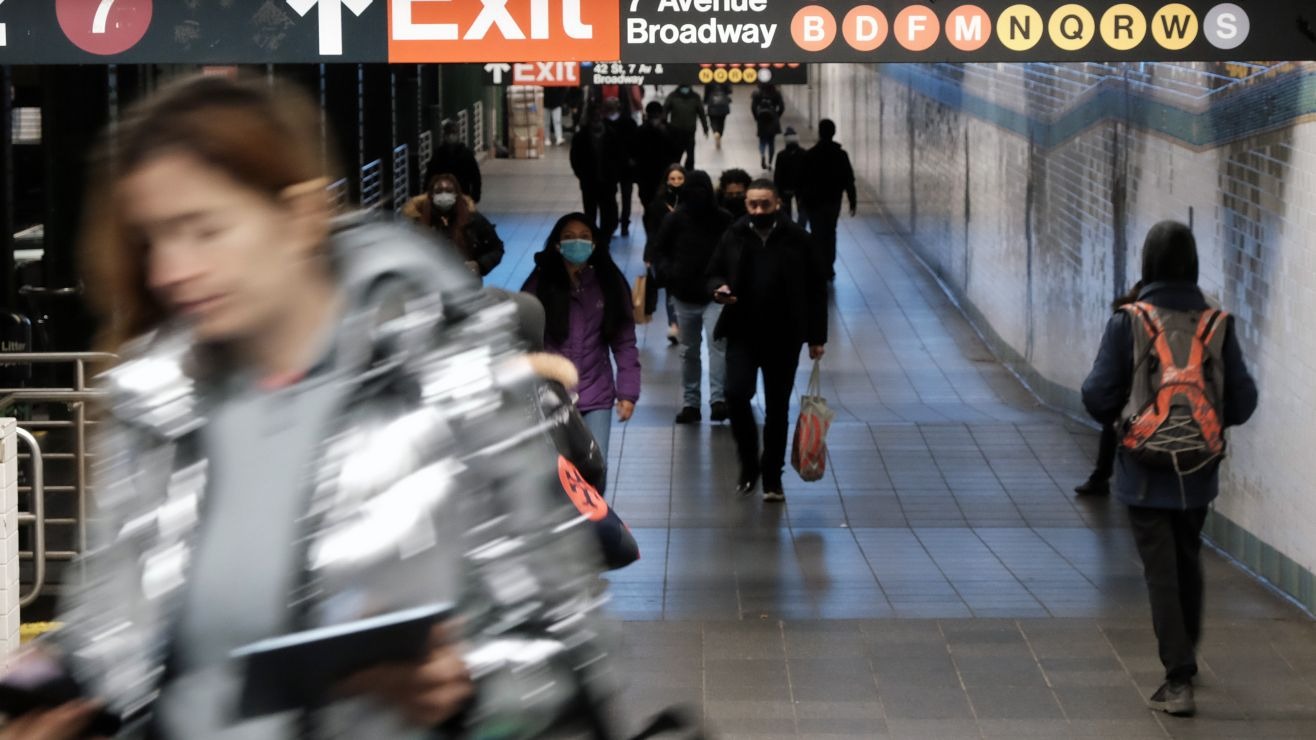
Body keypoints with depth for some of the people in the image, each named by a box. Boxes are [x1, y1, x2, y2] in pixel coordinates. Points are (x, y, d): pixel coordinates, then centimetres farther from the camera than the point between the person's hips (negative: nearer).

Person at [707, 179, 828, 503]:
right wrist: (719, 288, -12)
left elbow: (816, 288, 2)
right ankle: (749, 464, 4)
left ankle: (772, 478, 19)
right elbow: (714, 274, 14)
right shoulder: (733, 237, 2)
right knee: (736, 394, -17)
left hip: (784, 338, -1)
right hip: (742, 333, 1)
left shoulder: (797, 239, -3)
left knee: (777, 409, 6)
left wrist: (816, 336, 1)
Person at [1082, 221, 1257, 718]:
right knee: (1188, 565, 23)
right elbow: (1242, 402, -4)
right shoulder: (1217, 326, -5)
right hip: (1198, 473, 3)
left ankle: (1179, 681, -5)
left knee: (1161, 574, 2)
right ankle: (1184, 658, 39)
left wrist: (1120, 417, 12)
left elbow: (1097, 396, -10)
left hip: (1145, 474, -3)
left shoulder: (1128, 323, -11)